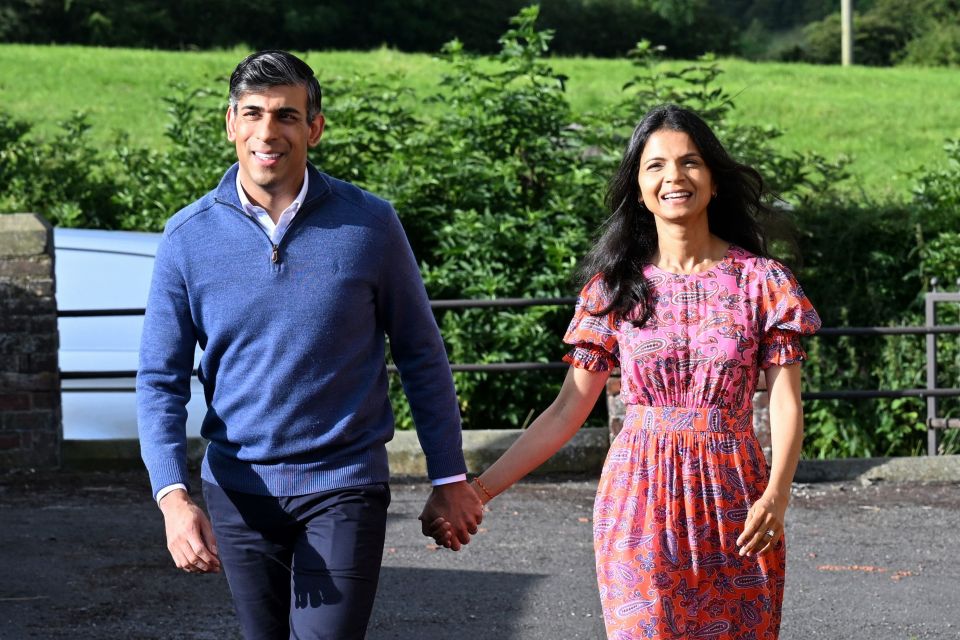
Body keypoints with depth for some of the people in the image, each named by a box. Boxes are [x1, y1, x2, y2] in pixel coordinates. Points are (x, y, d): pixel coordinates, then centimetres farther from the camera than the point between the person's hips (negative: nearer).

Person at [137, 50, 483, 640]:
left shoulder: (369, 224, -6)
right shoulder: (189, 237, -3)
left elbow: (421, 355, 3)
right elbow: (161, 380, -3)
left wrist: (450, 478, 5)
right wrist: (173, 495, -17)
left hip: (345, 486, -2)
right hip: (239, 492, 2)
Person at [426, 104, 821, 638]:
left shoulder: (761, 282, 1)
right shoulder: (615, 288, 4)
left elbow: (786, 404, -4)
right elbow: (567, 411, 4)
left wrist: (776, 495, -22)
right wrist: (481, 489, -4)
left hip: (732, 502, 0)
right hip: (640, 500, 0)